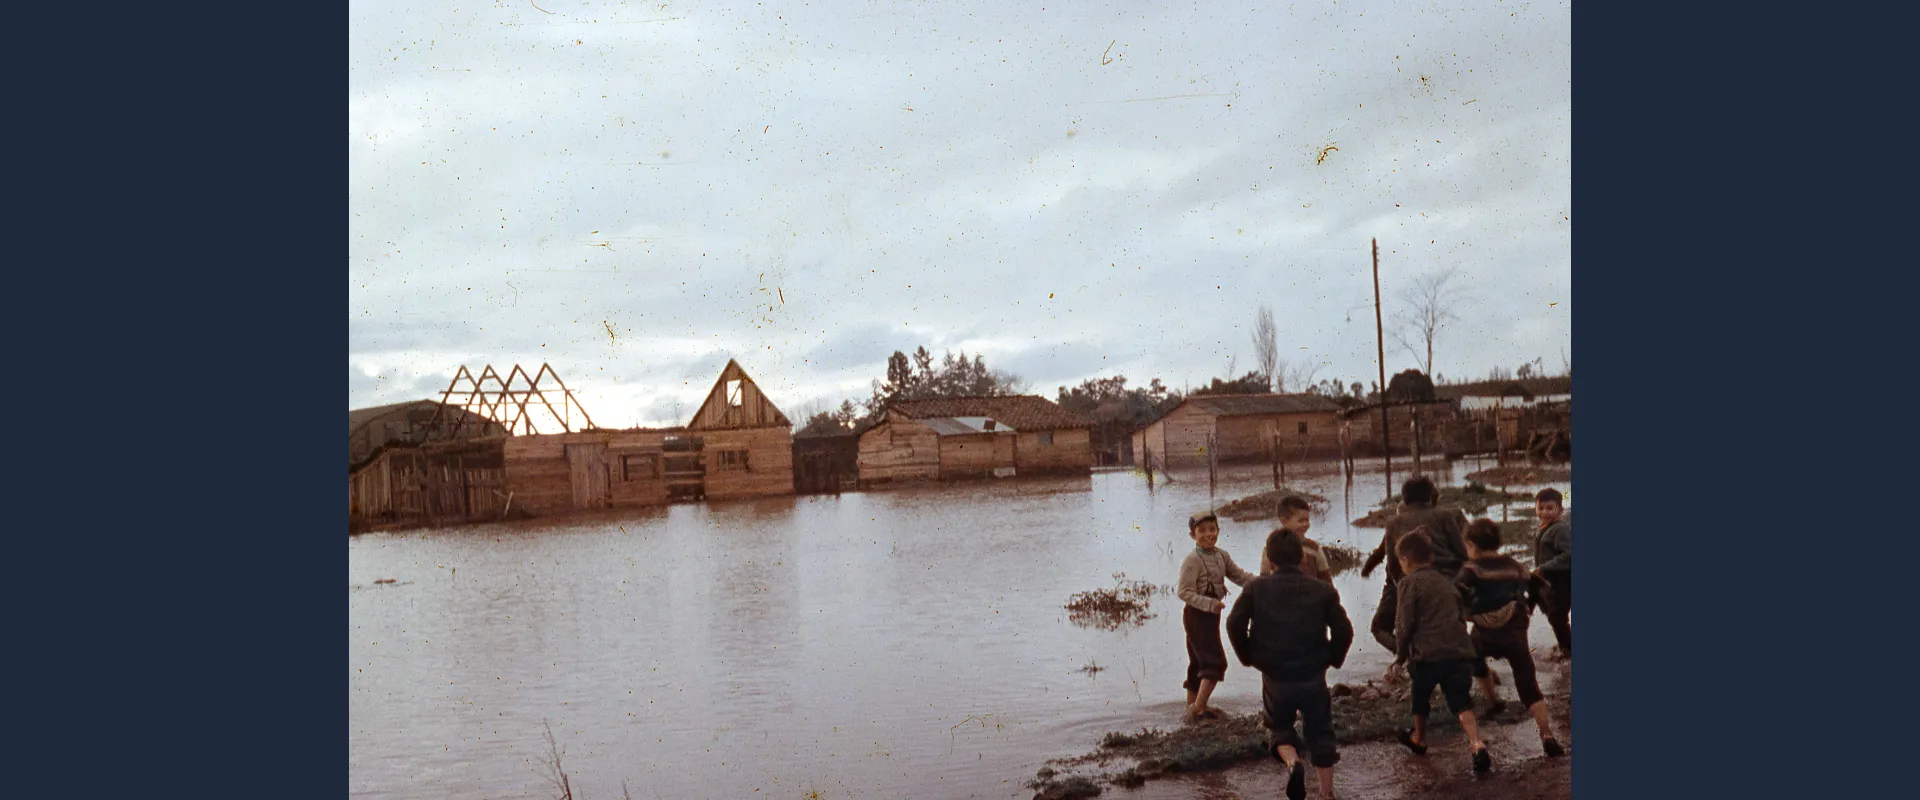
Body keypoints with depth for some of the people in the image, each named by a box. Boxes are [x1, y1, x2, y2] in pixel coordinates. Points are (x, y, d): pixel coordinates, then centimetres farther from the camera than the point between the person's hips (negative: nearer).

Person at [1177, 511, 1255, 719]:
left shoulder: (1222, 556, 6)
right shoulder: (1192, 560, -18)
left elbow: (1240, 576, 11)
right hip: (1197, 614, -9)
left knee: (1199, 662, 16)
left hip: (1212, 614, 9)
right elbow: (1184, 592, -21)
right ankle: (1198, 707, -13)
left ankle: (1192, 705, 27)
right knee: (1215, 661, -14)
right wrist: (1210, 604, -30)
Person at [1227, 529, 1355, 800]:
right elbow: (1344, 630, -6)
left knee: (1280, 727, 20)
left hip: (1274, 676, 0)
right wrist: (1333, 659, 9)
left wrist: (1248, 656, 3)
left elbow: (1235, 624, -11)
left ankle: (1292, 761, -8)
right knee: (1320, 734, 16)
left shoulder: (1256, 588, -4)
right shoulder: (1322, 590, -3)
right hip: (1313, 676, 0)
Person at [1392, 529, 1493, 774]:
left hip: (1428, 653, -4)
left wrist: (1401, 653, 7)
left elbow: (1405, 623, -6)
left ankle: (1419, 739, 39)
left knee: (1420, 697, 20)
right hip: (1460, 650, 4)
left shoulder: (1410, 583, -2)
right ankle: (1477, 745, -21)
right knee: (1461, 702, 1)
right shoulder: (1446, 580, 18)